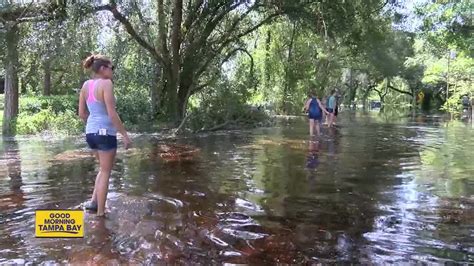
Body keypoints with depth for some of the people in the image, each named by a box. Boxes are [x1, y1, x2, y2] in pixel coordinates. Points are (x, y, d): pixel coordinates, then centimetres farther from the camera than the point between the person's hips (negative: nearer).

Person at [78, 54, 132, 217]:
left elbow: (82, 113, 11)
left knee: (104, 169, 25)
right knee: (105, 173, 5)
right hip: (106, 133, -7)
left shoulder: (86, 85, 8)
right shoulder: (106, 83, -14)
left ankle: (93, 202, 19)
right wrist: (125, 134, -12)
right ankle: (100, 212, 12)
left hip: (90, 133, 7)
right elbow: (112, 114, -18)